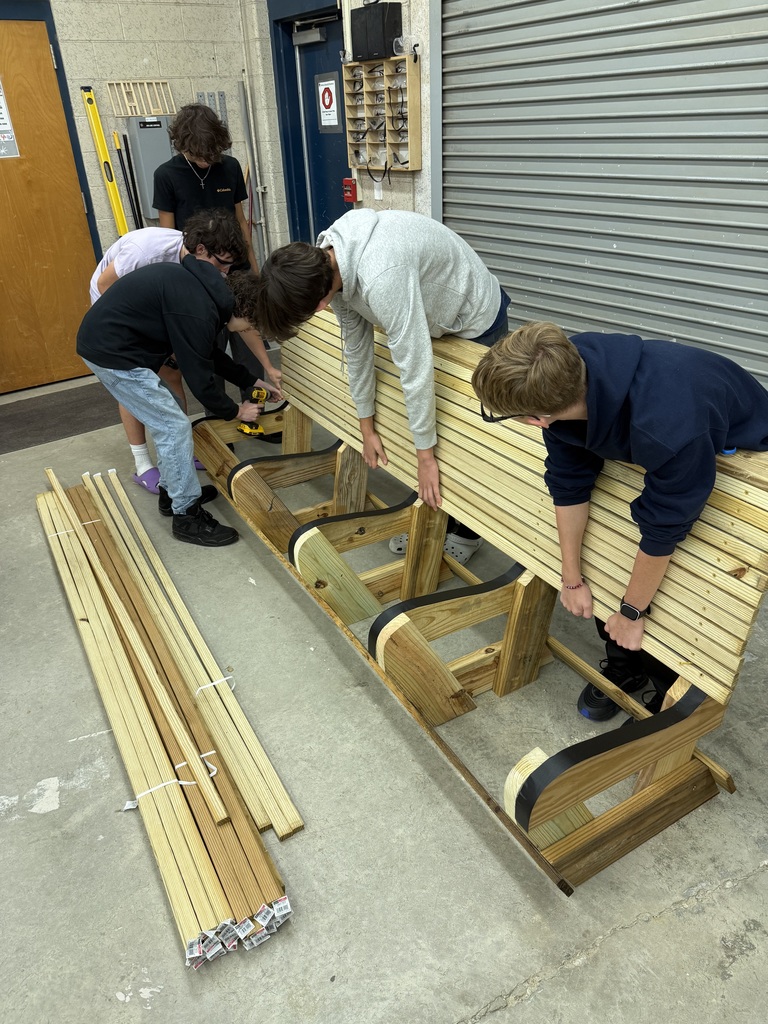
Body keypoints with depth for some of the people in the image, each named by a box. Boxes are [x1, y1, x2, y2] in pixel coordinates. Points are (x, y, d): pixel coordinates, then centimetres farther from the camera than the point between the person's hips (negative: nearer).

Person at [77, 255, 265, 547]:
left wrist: (252, 381, 22)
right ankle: (187, 516, 5)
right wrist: (235, 411, 0)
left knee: (167, 417, 19)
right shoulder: (197, 311, -23)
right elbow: (199, 379, -15)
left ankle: (172, 491, 31)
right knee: (175, 427, -6)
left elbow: (210, 354, 20)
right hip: (111, 352, -10)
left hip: (104, 339, 10)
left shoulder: (206, 289, 7)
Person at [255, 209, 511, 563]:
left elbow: (415, 368, -39)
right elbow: (356, 346, -3)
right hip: (432, 316, 8)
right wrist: (368, 428, 2)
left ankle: (467, 531, 20)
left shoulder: (381, 276, -42)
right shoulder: (328, 263, -13)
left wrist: (425, 455, -30)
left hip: (478, 319, -8)